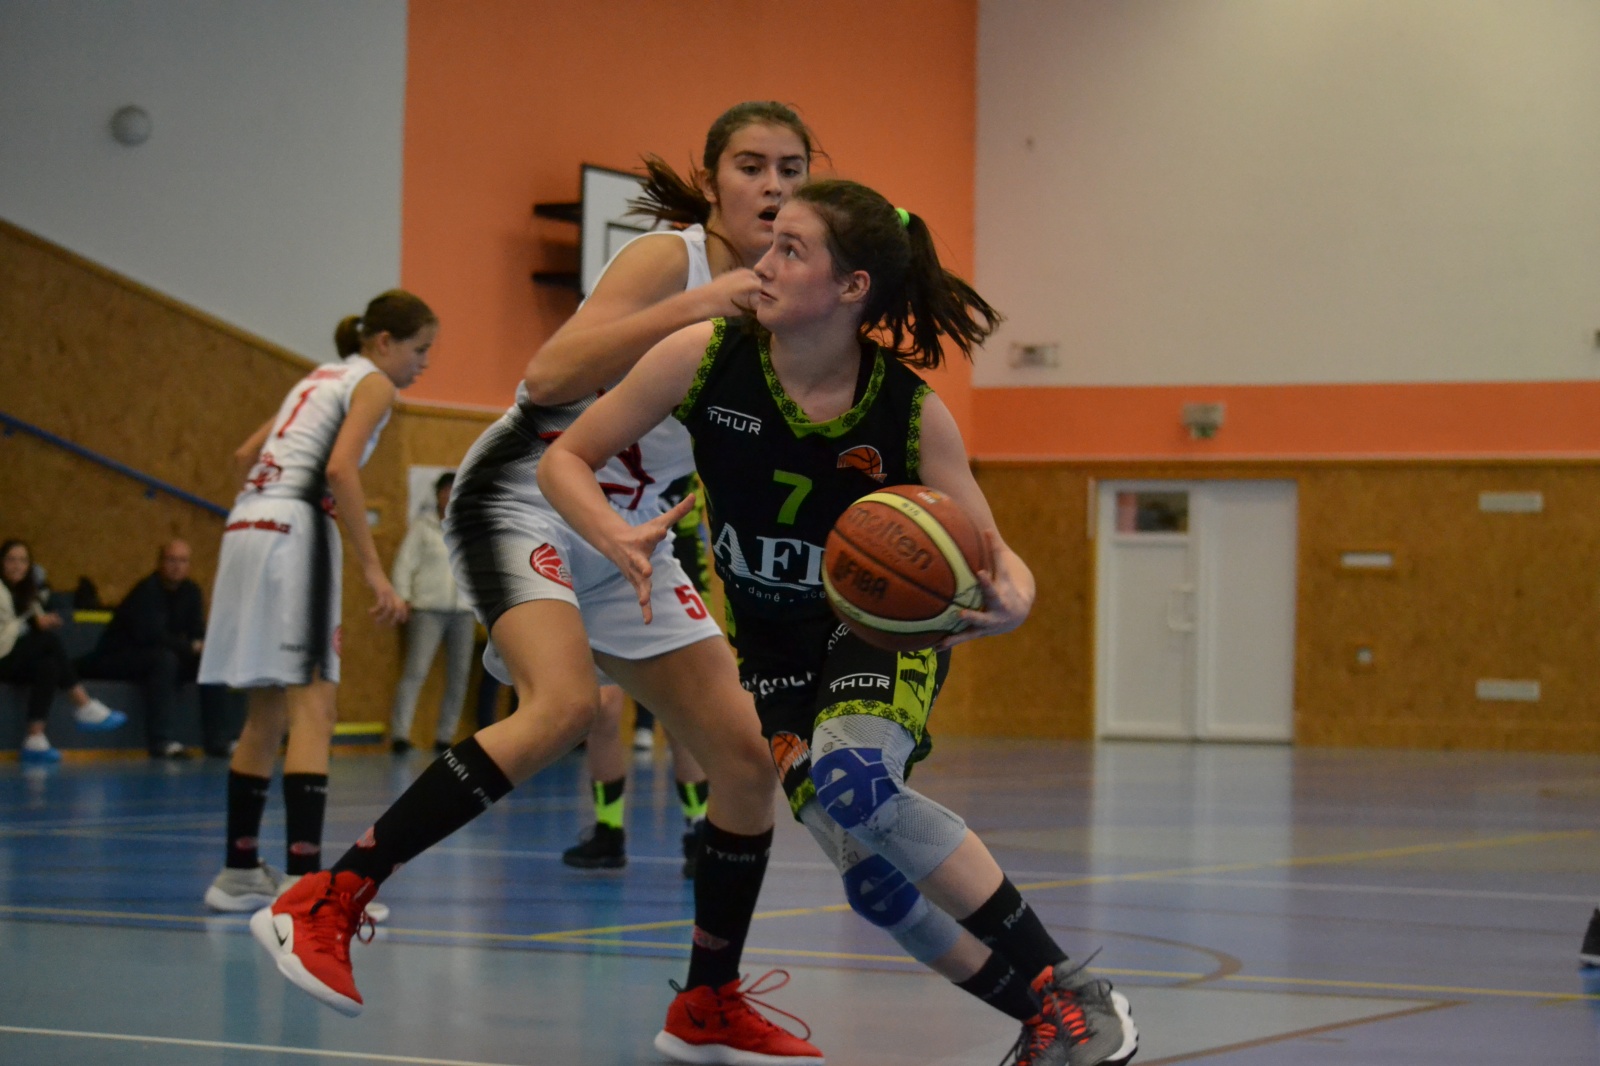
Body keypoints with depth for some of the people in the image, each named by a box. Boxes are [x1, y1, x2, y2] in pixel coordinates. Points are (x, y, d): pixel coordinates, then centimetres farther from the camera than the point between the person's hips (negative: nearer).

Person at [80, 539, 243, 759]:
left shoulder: (191, 592, 4)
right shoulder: (146, 591, -19)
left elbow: (197, 633, 3)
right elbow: (149, 635, -29)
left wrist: (204, 646, -21)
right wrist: (191, 647, -26)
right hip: (118, 659, -8)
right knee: (164, 658, -36)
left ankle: (218, 740, -8)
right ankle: (160, 742, -39)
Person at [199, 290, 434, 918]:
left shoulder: (320, 379, 25)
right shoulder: (372, 383, 0)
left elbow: (244, 457, 27)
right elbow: (340, 467, -16)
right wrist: (374, 571, -17)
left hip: (248, 528, 9)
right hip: (295, 531, -9)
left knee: (267, 712, 13)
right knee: (313, 706, -13)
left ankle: (240, 872, 17)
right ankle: (304, 879, -21)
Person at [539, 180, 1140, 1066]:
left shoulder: (911, 413, -22)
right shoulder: (708, 357, -20)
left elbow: (995, 556, -14)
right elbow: (565, 460, -12)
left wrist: (1009, 602, -39)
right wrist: (617, 540, -32)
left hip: (884, 628, -3)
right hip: (772, 645, 3)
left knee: (853, 784, -32)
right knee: (868, 868, -12)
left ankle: (1070, 990, -21)